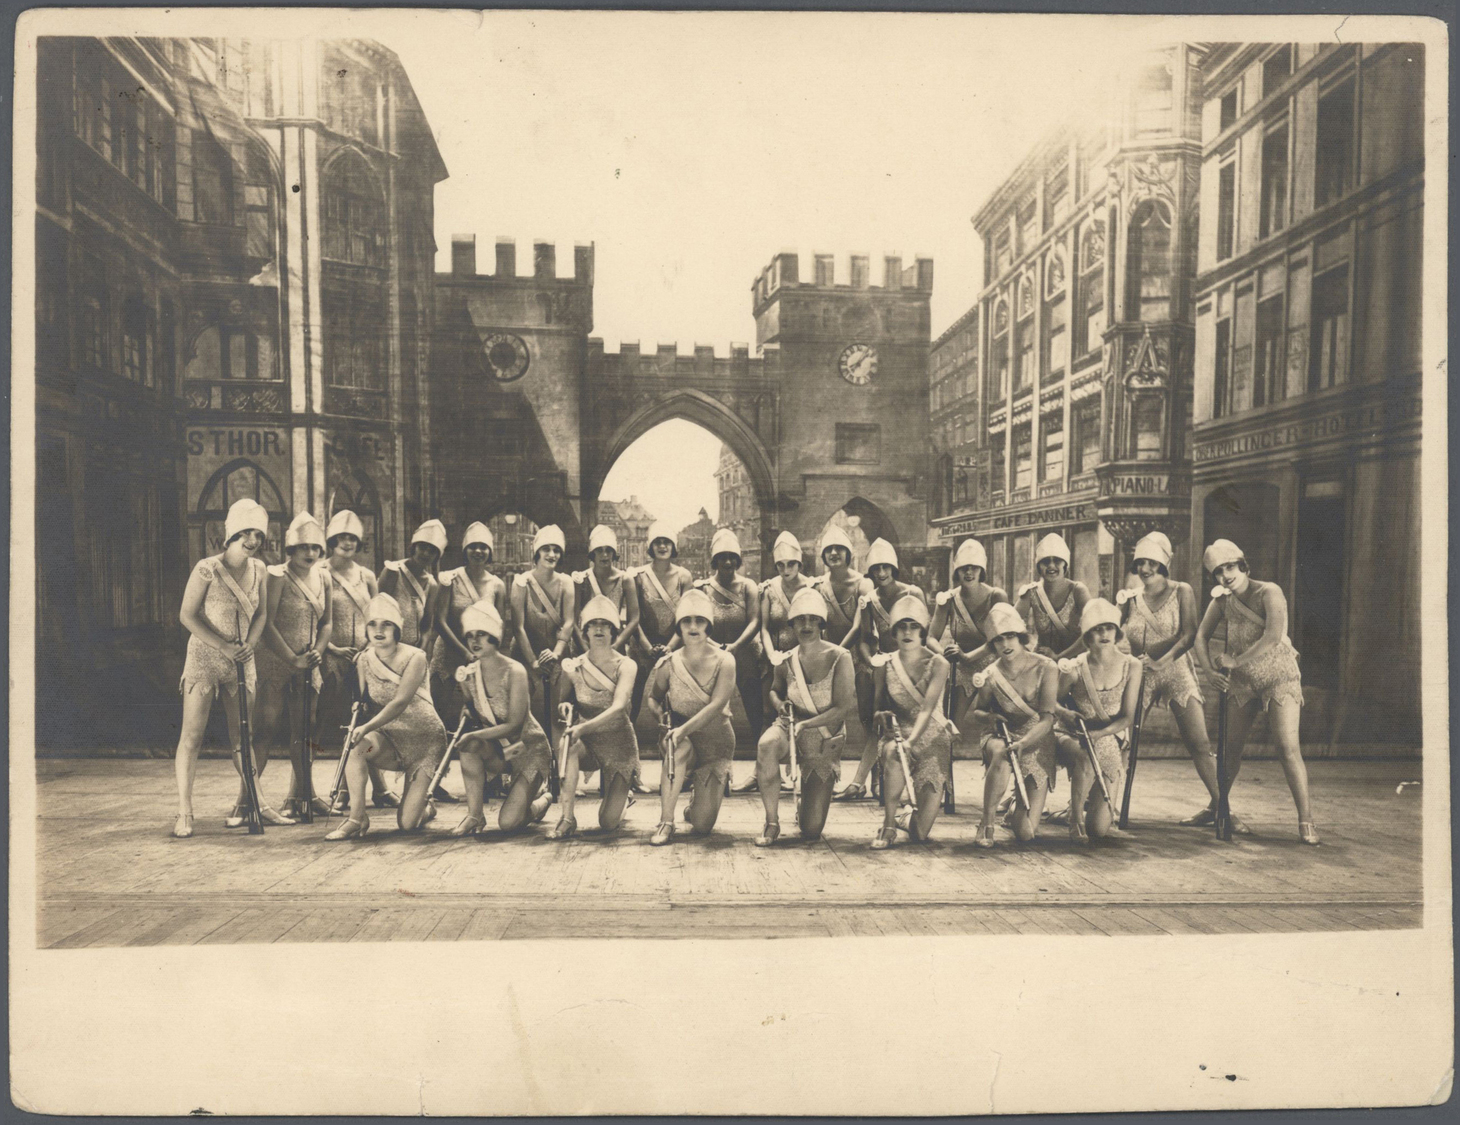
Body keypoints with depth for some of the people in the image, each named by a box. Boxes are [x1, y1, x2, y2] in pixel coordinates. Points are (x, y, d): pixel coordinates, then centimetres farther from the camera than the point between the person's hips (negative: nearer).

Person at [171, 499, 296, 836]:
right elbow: (187, 615, -11)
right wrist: (224, 646, -18)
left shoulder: (258, 569, 4)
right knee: (192, 735, -4)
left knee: (244, 736, 10)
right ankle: (184, 813, 2)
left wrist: (250, 644, -9)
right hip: (205, 659, -5)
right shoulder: (207, 569, -11)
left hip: (241, 663, 5)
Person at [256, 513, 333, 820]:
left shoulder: (322, 581, 10)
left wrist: (318, 651, -3)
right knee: (267, 725, -7)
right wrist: (293, 660, -17)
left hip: (307, 666, 6)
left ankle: (300, 794, 18)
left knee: (303, 730, 9)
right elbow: (267, 623, -15)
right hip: (274, 664, -6)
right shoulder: (277, 577, -10)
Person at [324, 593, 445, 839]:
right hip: (390, 735, 4)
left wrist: (368, 727, -39)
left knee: (407, 823, -11)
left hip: (424, 738, -4)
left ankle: (426, 806, 27)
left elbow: (400, 703, -27)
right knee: (358, 746, -33)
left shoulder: (414, 657, -16)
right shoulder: (364, 660, -2)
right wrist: (358, 727, -11)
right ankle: (357, 817, -19)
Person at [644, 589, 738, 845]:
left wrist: (684, 729, -35)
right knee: (678, 748, -39)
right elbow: (652, 697, 9)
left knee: (702, 827, -5)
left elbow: (716, 705, -23)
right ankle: (666, 822, -28)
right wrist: (660, 715, -13)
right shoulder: (669, 665, -5)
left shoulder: (724, 662, -12)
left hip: (716, 742, -1)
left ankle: (696, 804, 33)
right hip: (682, 737, 1)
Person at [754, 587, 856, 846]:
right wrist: (779, 703, -6)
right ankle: (772, 823, -23)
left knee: (811, 831, -2)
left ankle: (804, 809, 39)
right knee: (766, 745, -40)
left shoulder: (839, 657, -12)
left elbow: (843, 707, -16)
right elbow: (774, 690, 18)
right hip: (790, 728, 2)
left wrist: (805, 724, -24)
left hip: (824, 741, -1)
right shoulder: (787, 661, -2)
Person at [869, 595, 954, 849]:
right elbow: (878, 706, 7)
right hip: (899, 731, 1)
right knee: (892, 752, -40)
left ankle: (911, 820, 32)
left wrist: (911, 740, -35)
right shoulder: (885, 666, 2)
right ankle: (888, 825, -25)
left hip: (932, 735, -1)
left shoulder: (937, 664, -7)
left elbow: (927, 708, -19)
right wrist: (883, 715, -19)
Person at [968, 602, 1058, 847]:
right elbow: (977, 711, 10)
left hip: (1038, 744, 0)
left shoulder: (1045, 668, -10)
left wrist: (1024, 742, -34)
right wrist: (989, 716, -15)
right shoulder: (990, 675, -5)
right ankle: (986, 824, -26)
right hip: (1004, 736, 1)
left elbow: (1047, 718, -16)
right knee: (999, 751, -41)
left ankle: (1020, 806, 31)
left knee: (1025, 833, -7)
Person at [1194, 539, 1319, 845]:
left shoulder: (1268, 593, -18)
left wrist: (1234, 661, -24)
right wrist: (1211, 670, -8)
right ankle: (1217, 808, 22)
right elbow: (1201, 636, 6)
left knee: (1288, 747, -15)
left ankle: (1306, 820, -8)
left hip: (1279, 678, -5)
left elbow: (1273, 637, -30)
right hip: (1244, 683, 5)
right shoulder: (1222, 600, -1)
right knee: (1231, 746, 9)